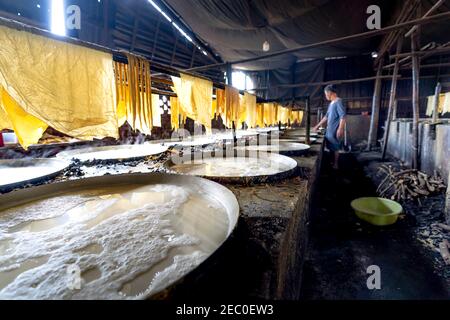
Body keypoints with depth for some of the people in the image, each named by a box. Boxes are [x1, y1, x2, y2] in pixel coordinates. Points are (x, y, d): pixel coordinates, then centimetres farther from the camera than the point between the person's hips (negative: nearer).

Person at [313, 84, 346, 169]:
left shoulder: (338, 101, -13)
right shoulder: (332, 103, 16)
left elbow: (343, 116, -20)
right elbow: (327, 116, 23)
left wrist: (340, 129, -25)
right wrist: (318, 125, 23)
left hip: (335, 131, -9)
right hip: (330, 130, 9)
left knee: (335, 148, 0)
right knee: (331, 148, 14)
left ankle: (335, 165, 11)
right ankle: (332, 162, 25)